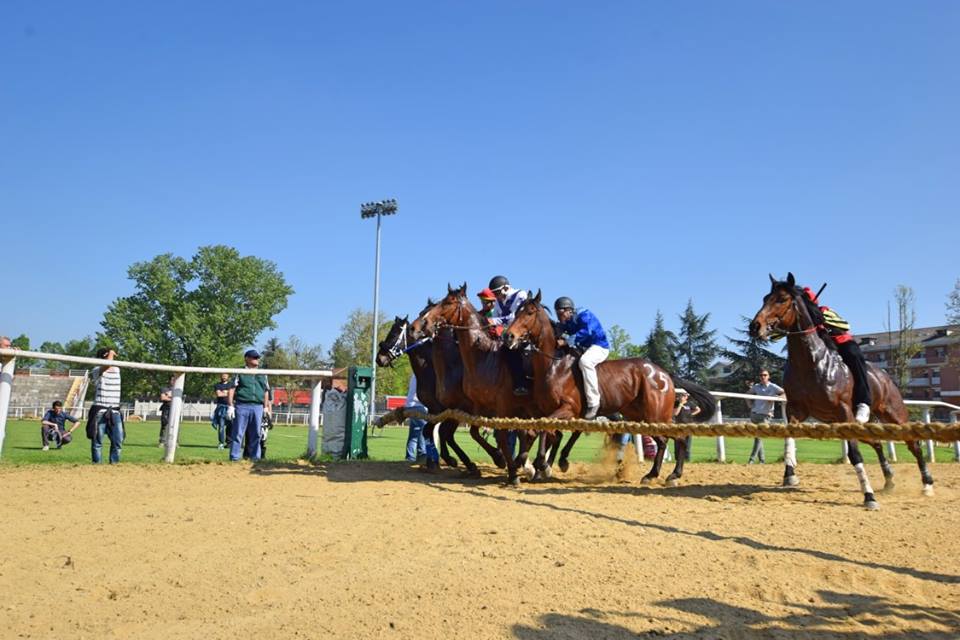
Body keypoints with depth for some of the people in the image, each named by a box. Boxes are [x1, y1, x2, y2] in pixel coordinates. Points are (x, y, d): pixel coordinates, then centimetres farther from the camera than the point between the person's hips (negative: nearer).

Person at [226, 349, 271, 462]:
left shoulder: (262, 375, 19)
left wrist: (266, 407, 15)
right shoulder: (240, 373, 6)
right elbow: (231, 389, 0)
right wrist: (230, 406, -7)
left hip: (258, 407, 4)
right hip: (242, 406, -4)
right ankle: (234, 458, 1)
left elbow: (266, 392, 21)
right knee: (238, 433, -3)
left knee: (256, 434, 6)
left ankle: (255, 458, 12)